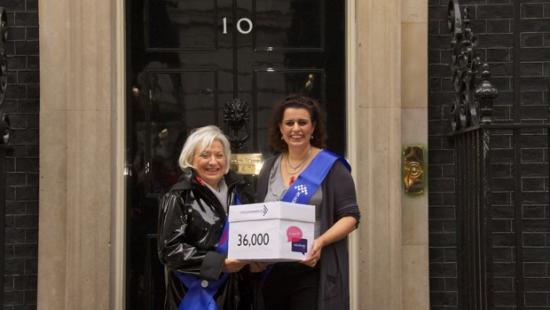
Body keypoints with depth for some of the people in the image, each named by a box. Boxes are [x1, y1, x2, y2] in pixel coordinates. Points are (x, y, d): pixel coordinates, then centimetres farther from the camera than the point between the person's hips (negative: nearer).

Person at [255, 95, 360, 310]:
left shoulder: (330, 166, 0)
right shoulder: (269, 168, 14)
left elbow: (350, 216, -4)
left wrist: (321, 242, -20)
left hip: (315, 272, -4)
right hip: (273, 271, 4)